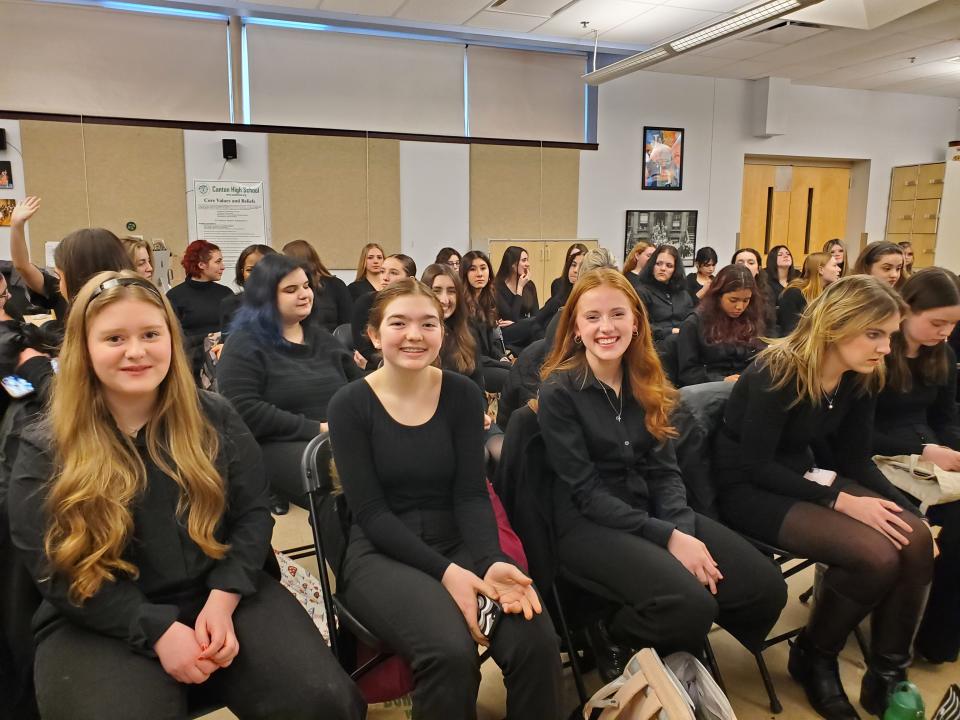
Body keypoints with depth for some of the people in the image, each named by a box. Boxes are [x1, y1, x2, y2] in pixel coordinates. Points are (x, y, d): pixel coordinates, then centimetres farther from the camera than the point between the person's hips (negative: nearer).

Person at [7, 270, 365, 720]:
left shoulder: (214, 418, 2)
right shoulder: (45, 451, -3)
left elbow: (253, 513, 1)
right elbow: (58, 571, -6)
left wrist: (223, 599, -14)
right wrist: (158, 630, -16)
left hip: (220, 593, 1)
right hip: (100, 624, 0)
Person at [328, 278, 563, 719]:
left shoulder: (463, 395, 0)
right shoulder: (350, 405, -7)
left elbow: (471, 495, -2)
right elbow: (371, 512, -11)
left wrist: (491, 561, -22)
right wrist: (445, 571, -23)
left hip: (456, 545, 3)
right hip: (380, 555, -2)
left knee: (535, 640, -24)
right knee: (450, 650, -31)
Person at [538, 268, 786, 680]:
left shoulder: (647, 384, 8)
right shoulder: (558, 391, -11)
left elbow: (664, 469, 5)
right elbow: (586, 491, -15)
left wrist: (682, 527, -15)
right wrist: (666, 537, -21)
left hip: (652, 511, 7)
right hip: (588, 524, -6)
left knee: (766, 588, -9)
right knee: (691, 607, -29)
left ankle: (685, 660, 13)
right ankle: (612, 636, 2)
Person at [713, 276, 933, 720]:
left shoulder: (862, 378, -2)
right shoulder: (778, 373, -24)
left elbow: (856, 460, 5)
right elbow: (757, 467, -23)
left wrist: (904, 507, -10)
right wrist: (840, 501, -27)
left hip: (803, 475, 7)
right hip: (748, 489, -7)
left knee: (915, 539, -14)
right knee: (876, 556, -24)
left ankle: (887, 674, 3)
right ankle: (812, 658, 4)